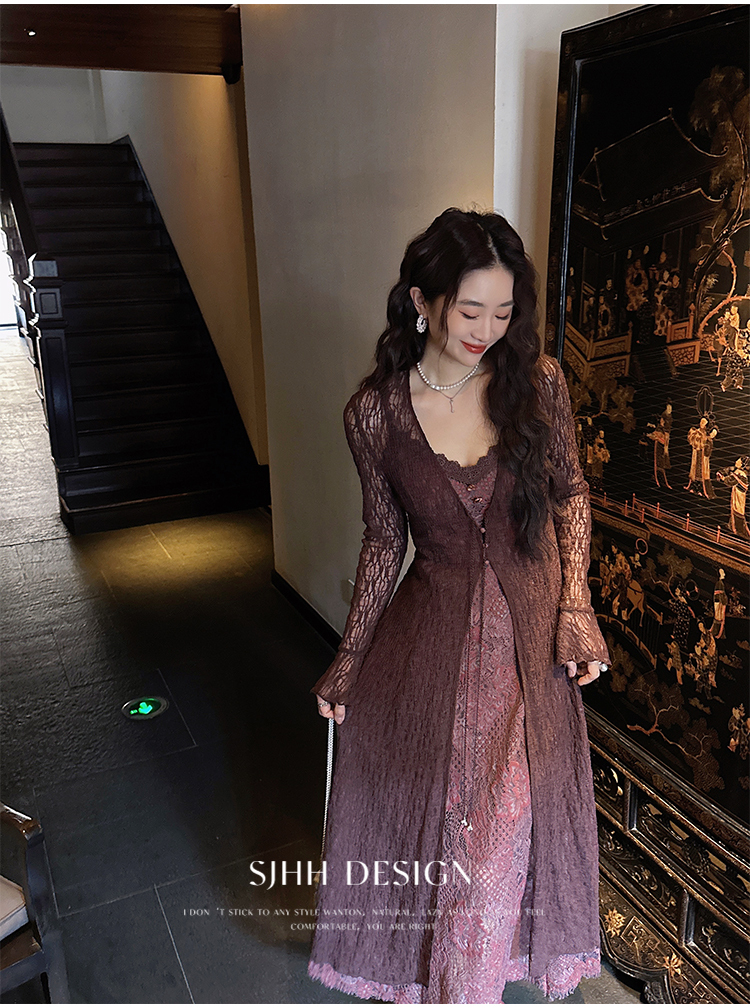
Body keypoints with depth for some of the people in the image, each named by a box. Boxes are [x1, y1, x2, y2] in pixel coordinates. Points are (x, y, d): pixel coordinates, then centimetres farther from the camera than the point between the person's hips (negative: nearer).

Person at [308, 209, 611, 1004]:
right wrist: (349, 657, 0)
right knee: (422, 803, 13)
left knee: (508, 813, 10)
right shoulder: (375, 411, -11)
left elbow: (570, 492, 3)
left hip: (529, 631, 1)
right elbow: (383, 539, -1)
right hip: (431, 630, 0)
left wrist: (576, 604, -8)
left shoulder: (537, 381, -10)